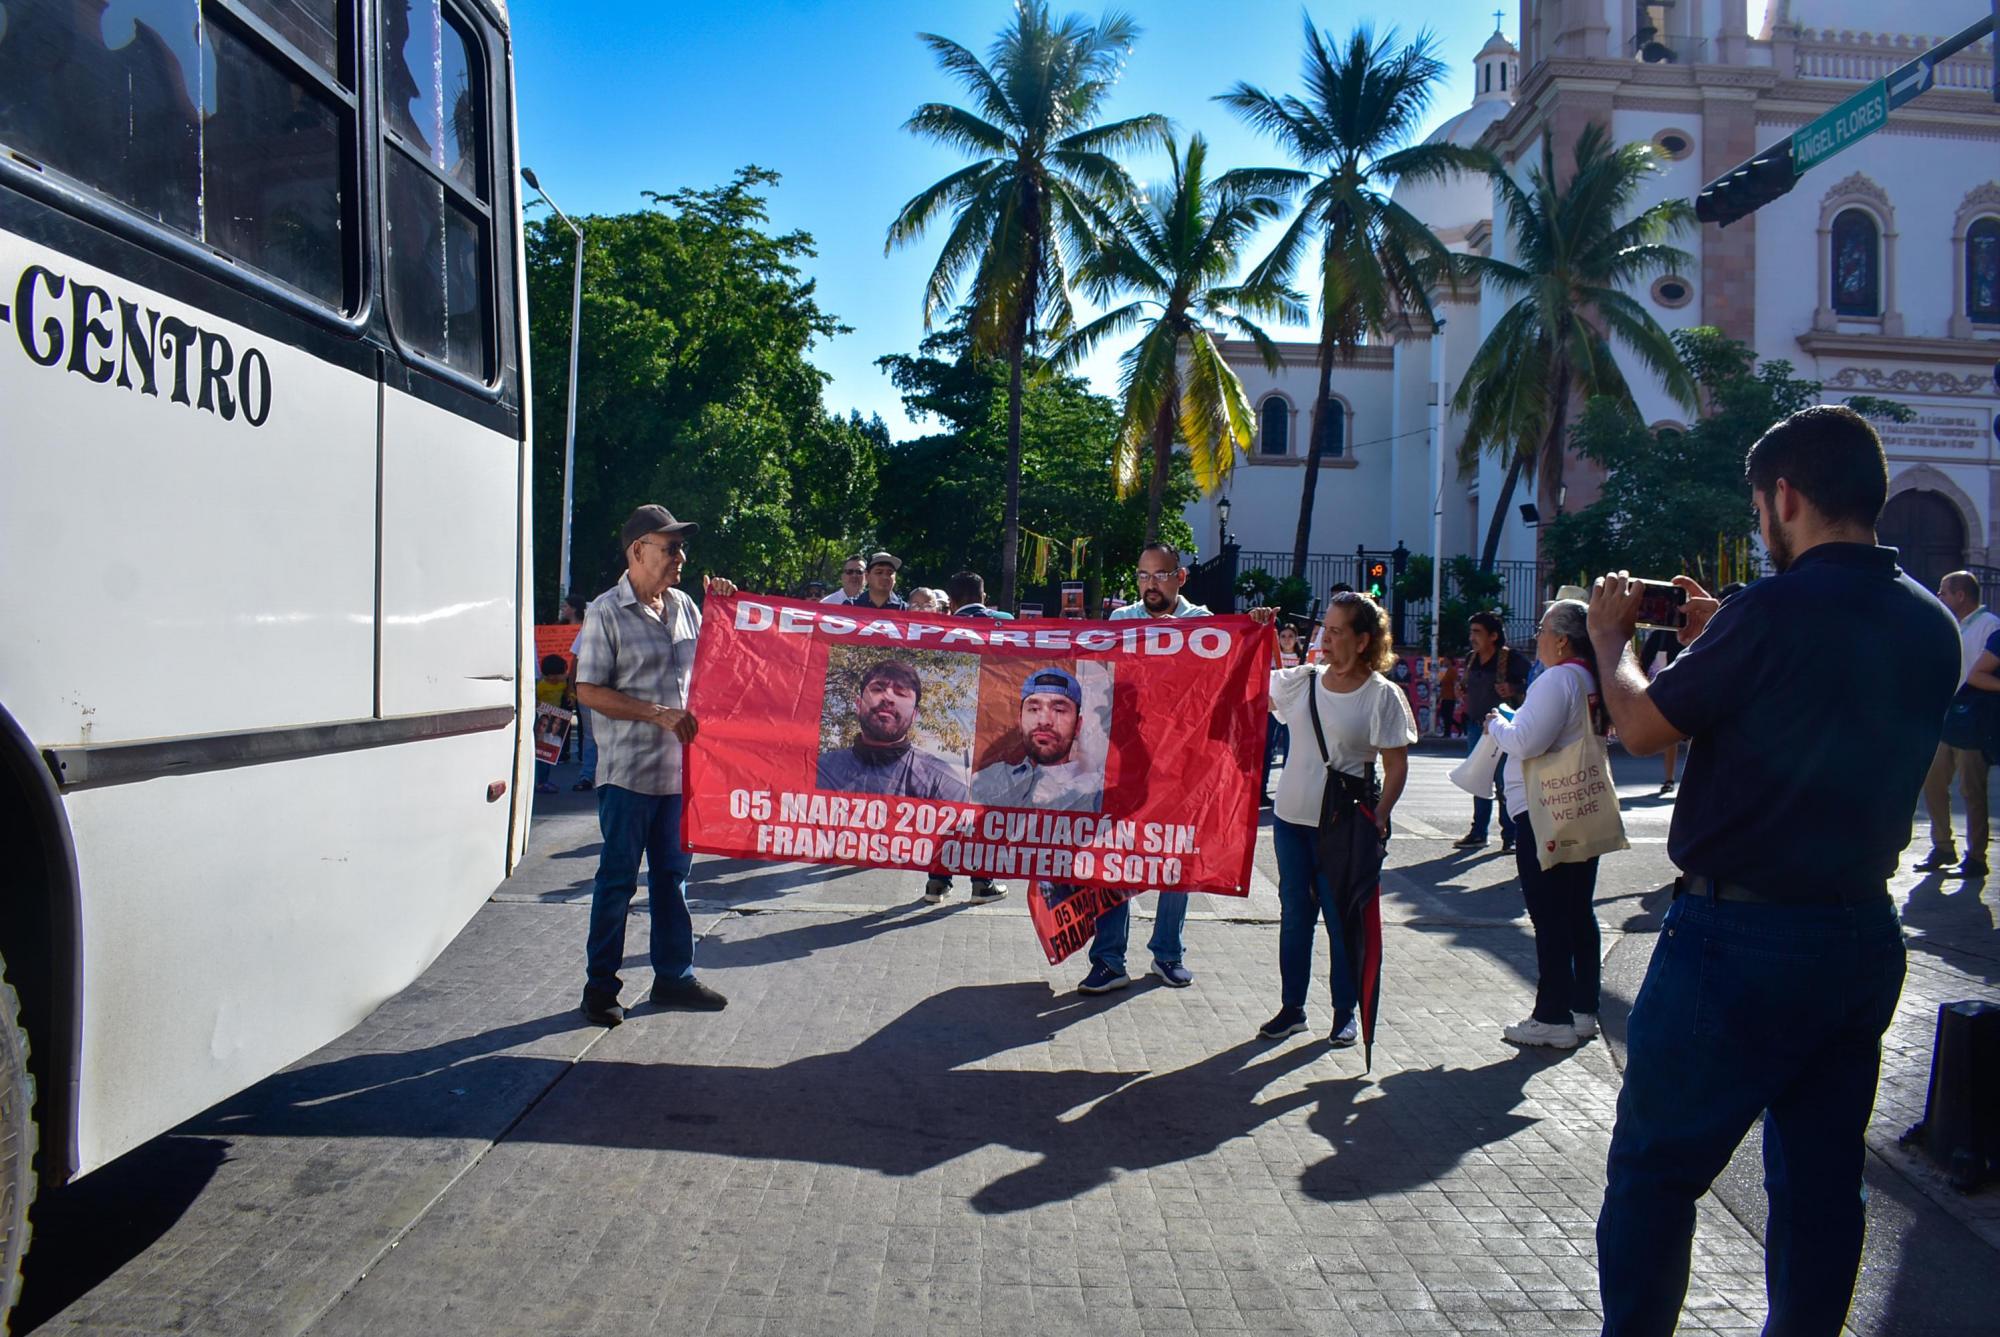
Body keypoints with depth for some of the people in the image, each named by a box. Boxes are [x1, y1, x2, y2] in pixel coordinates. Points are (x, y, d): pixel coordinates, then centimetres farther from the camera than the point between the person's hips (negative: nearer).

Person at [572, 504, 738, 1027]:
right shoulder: (606, 612, -9)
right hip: (628, 770, -6)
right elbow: (588, 690, -12)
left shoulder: (684, 606, 10)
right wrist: (657, 714, -18)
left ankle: (674, 975, 25)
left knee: (673, 873, 14)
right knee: (618, 878, 3)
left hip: (679, 767, 6)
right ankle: (600, 985, 15)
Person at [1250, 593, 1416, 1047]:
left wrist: (1377, 820, -16)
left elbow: (1396, 767, -6)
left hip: (1344, 823, -4)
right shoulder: (1300, 681, 3)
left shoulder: (1382, 695, -8)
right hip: (1291, 817, 4)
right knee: (1294, 915, 13)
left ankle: (1345, 1012, 22)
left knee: (1343, 920, 6)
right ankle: (1291, 1008, 25)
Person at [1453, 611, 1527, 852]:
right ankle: (1478, 833, 20)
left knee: (1504, 783, -4)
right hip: (1476, 726, 7)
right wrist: (1463, 695, 6)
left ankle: (1510, 836, 4)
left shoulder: (1510, 659, -11)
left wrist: (1513, 689, -25)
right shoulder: (1471, 659, 11)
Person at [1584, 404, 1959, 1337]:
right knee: (1821, 1181, 17)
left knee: (1654, 1170, 7)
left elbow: (1642, 728, -10)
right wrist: (1718, 642, 18)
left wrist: (1611, 639, 7)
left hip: (1741, 936, -7)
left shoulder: (1776, 610, -19)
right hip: (1865, 935, 8)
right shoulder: (1931, 625, 5)